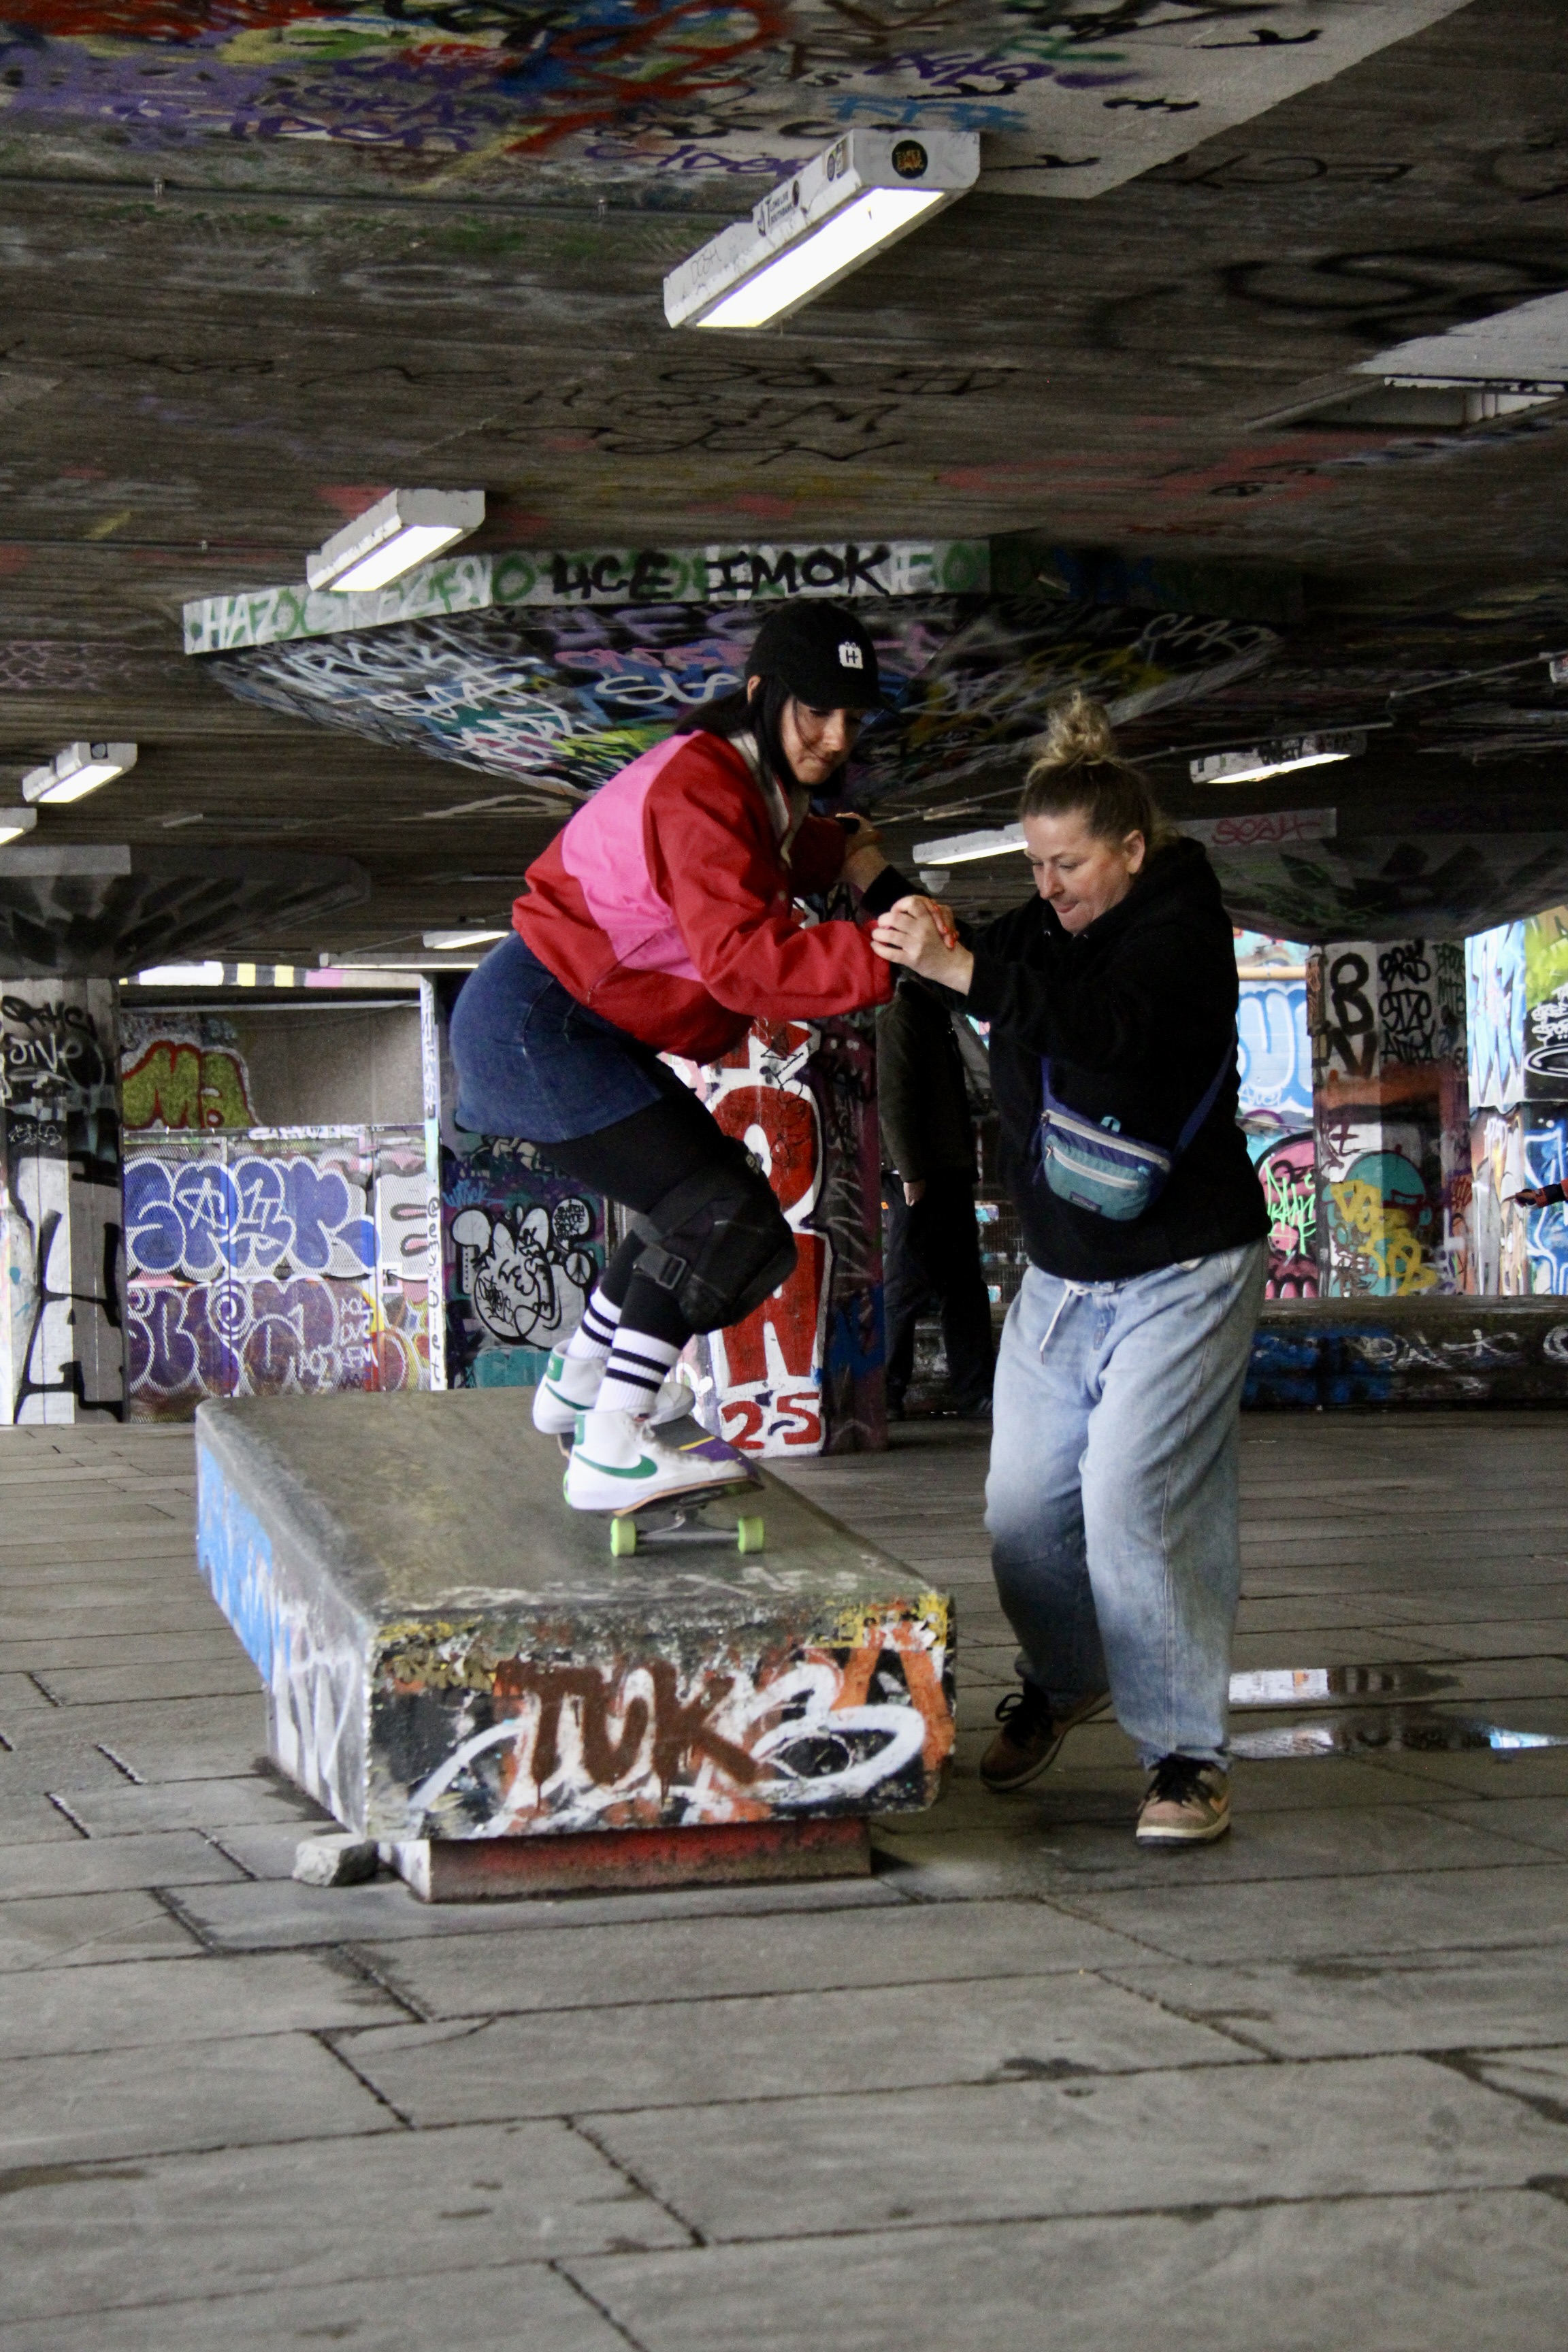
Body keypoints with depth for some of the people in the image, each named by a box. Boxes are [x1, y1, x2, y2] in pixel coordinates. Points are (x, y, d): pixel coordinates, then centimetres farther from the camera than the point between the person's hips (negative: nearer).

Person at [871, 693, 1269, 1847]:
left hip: (1182, 1274, -7)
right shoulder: (1041, 930, 8)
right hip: (1061, 1274, 7)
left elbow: (1111, 1019, -32)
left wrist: (960, 966, -37)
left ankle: (1189, 1751, -7)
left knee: (1133, 1501, -17)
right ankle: (1063, 1681, 32)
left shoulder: (1182, 924, -14)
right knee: (1024, 1501, 5)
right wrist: (910, 929, -1)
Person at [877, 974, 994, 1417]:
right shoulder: (901, 1016, -8)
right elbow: (894, 1099, -16)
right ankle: (886, 1392, 1)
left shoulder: (937, 1018, 21)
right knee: (908, 1284, -6)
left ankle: (975, 1391, 11)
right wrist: (910, 1172, -21)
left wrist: (966, 1165, 16)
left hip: (950, 1176, 10)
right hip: (919, 1179, -10)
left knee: (964, 1285, 8)